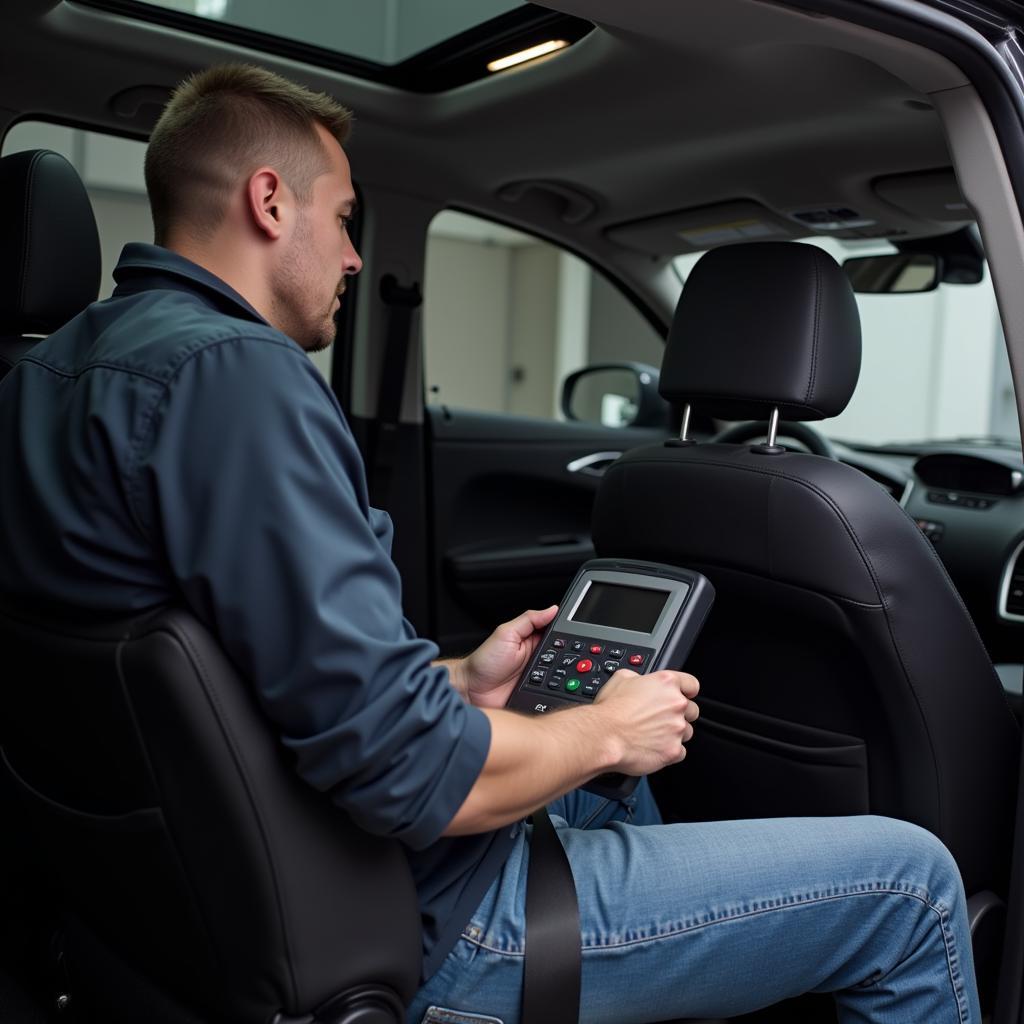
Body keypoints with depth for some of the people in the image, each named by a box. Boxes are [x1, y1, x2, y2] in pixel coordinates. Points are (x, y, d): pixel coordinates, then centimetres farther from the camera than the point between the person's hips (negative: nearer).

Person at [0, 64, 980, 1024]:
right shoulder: (233, 373, -25)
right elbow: (407, 770, -28)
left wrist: (458, 684, 11)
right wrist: (606, 731, -10)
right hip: (413, 923, -10)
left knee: (613, 772, 34)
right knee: (912, 880, 0)